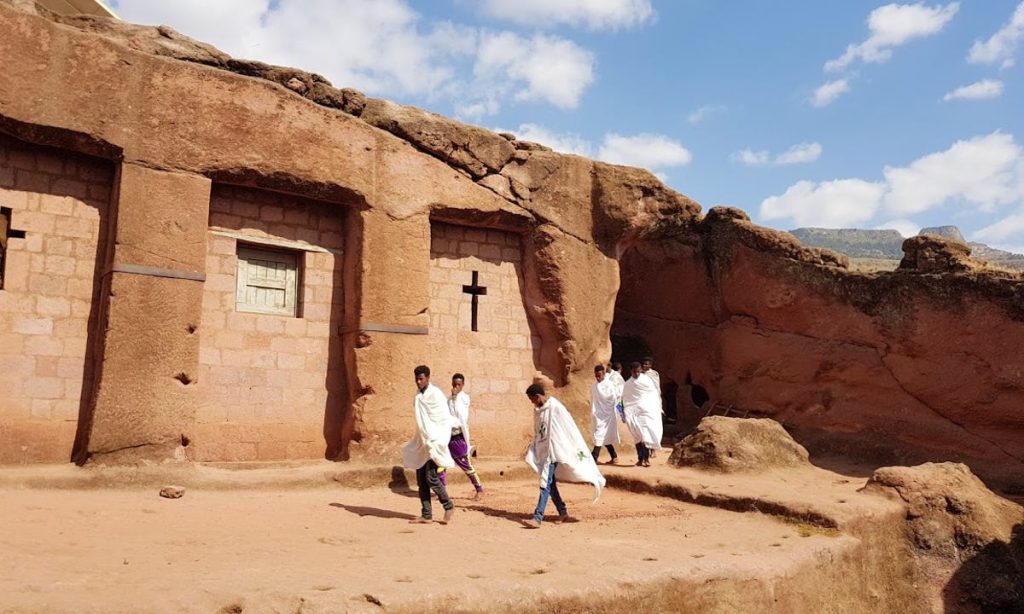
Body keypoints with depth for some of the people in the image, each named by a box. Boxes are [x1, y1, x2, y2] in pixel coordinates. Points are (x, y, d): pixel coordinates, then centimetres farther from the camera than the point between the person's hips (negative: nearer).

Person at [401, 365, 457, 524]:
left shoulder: (435, 394, -12)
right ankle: (426, 515, 12)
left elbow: (446, 420, -14)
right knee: (421, 480, 6)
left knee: (431, 478, -10)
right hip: (422, 443, 8)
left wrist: (439, 444, -18)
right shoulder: (418, 396, 11)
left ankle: (449, 507, 8)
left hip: (433, 443, -8)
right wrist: (420, 441, 16)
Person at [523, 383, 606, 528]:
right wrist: (531, 447, 13)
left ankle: (538, 517, -12)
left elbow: (570, 428, -14)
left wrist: (579, 448, -14)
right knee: (549, 482, 11)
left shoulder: (555, 407, -14)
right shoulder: (538, 410, 10)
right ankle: (563, 511, 25)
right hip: (541, 450, 8)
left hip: (553, 450, -8)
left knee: (545, 483, -11)